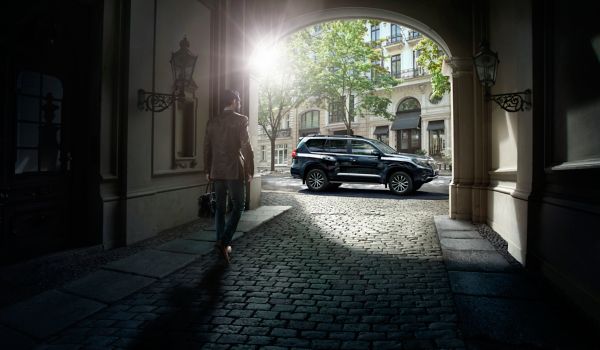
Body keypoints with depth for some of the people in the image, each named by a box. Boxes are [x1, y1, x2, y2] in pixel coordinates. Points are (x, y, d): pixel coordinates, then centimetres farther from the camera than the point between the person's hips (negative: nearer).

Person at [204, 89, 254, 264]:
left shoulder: (212, 122, 10)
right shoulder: (240, 120, -6)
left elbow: (207, 148, 12)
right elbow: (246, 146, -11)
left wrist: (207, 170, 18)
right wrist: (250, 170, -5)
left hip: (217, 171, 5)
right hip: (235, 171, -5)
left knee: (220, 208, 12)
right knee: (238, 206, 3)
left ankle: (222, 244, 17)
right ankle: (224, 241, -10)